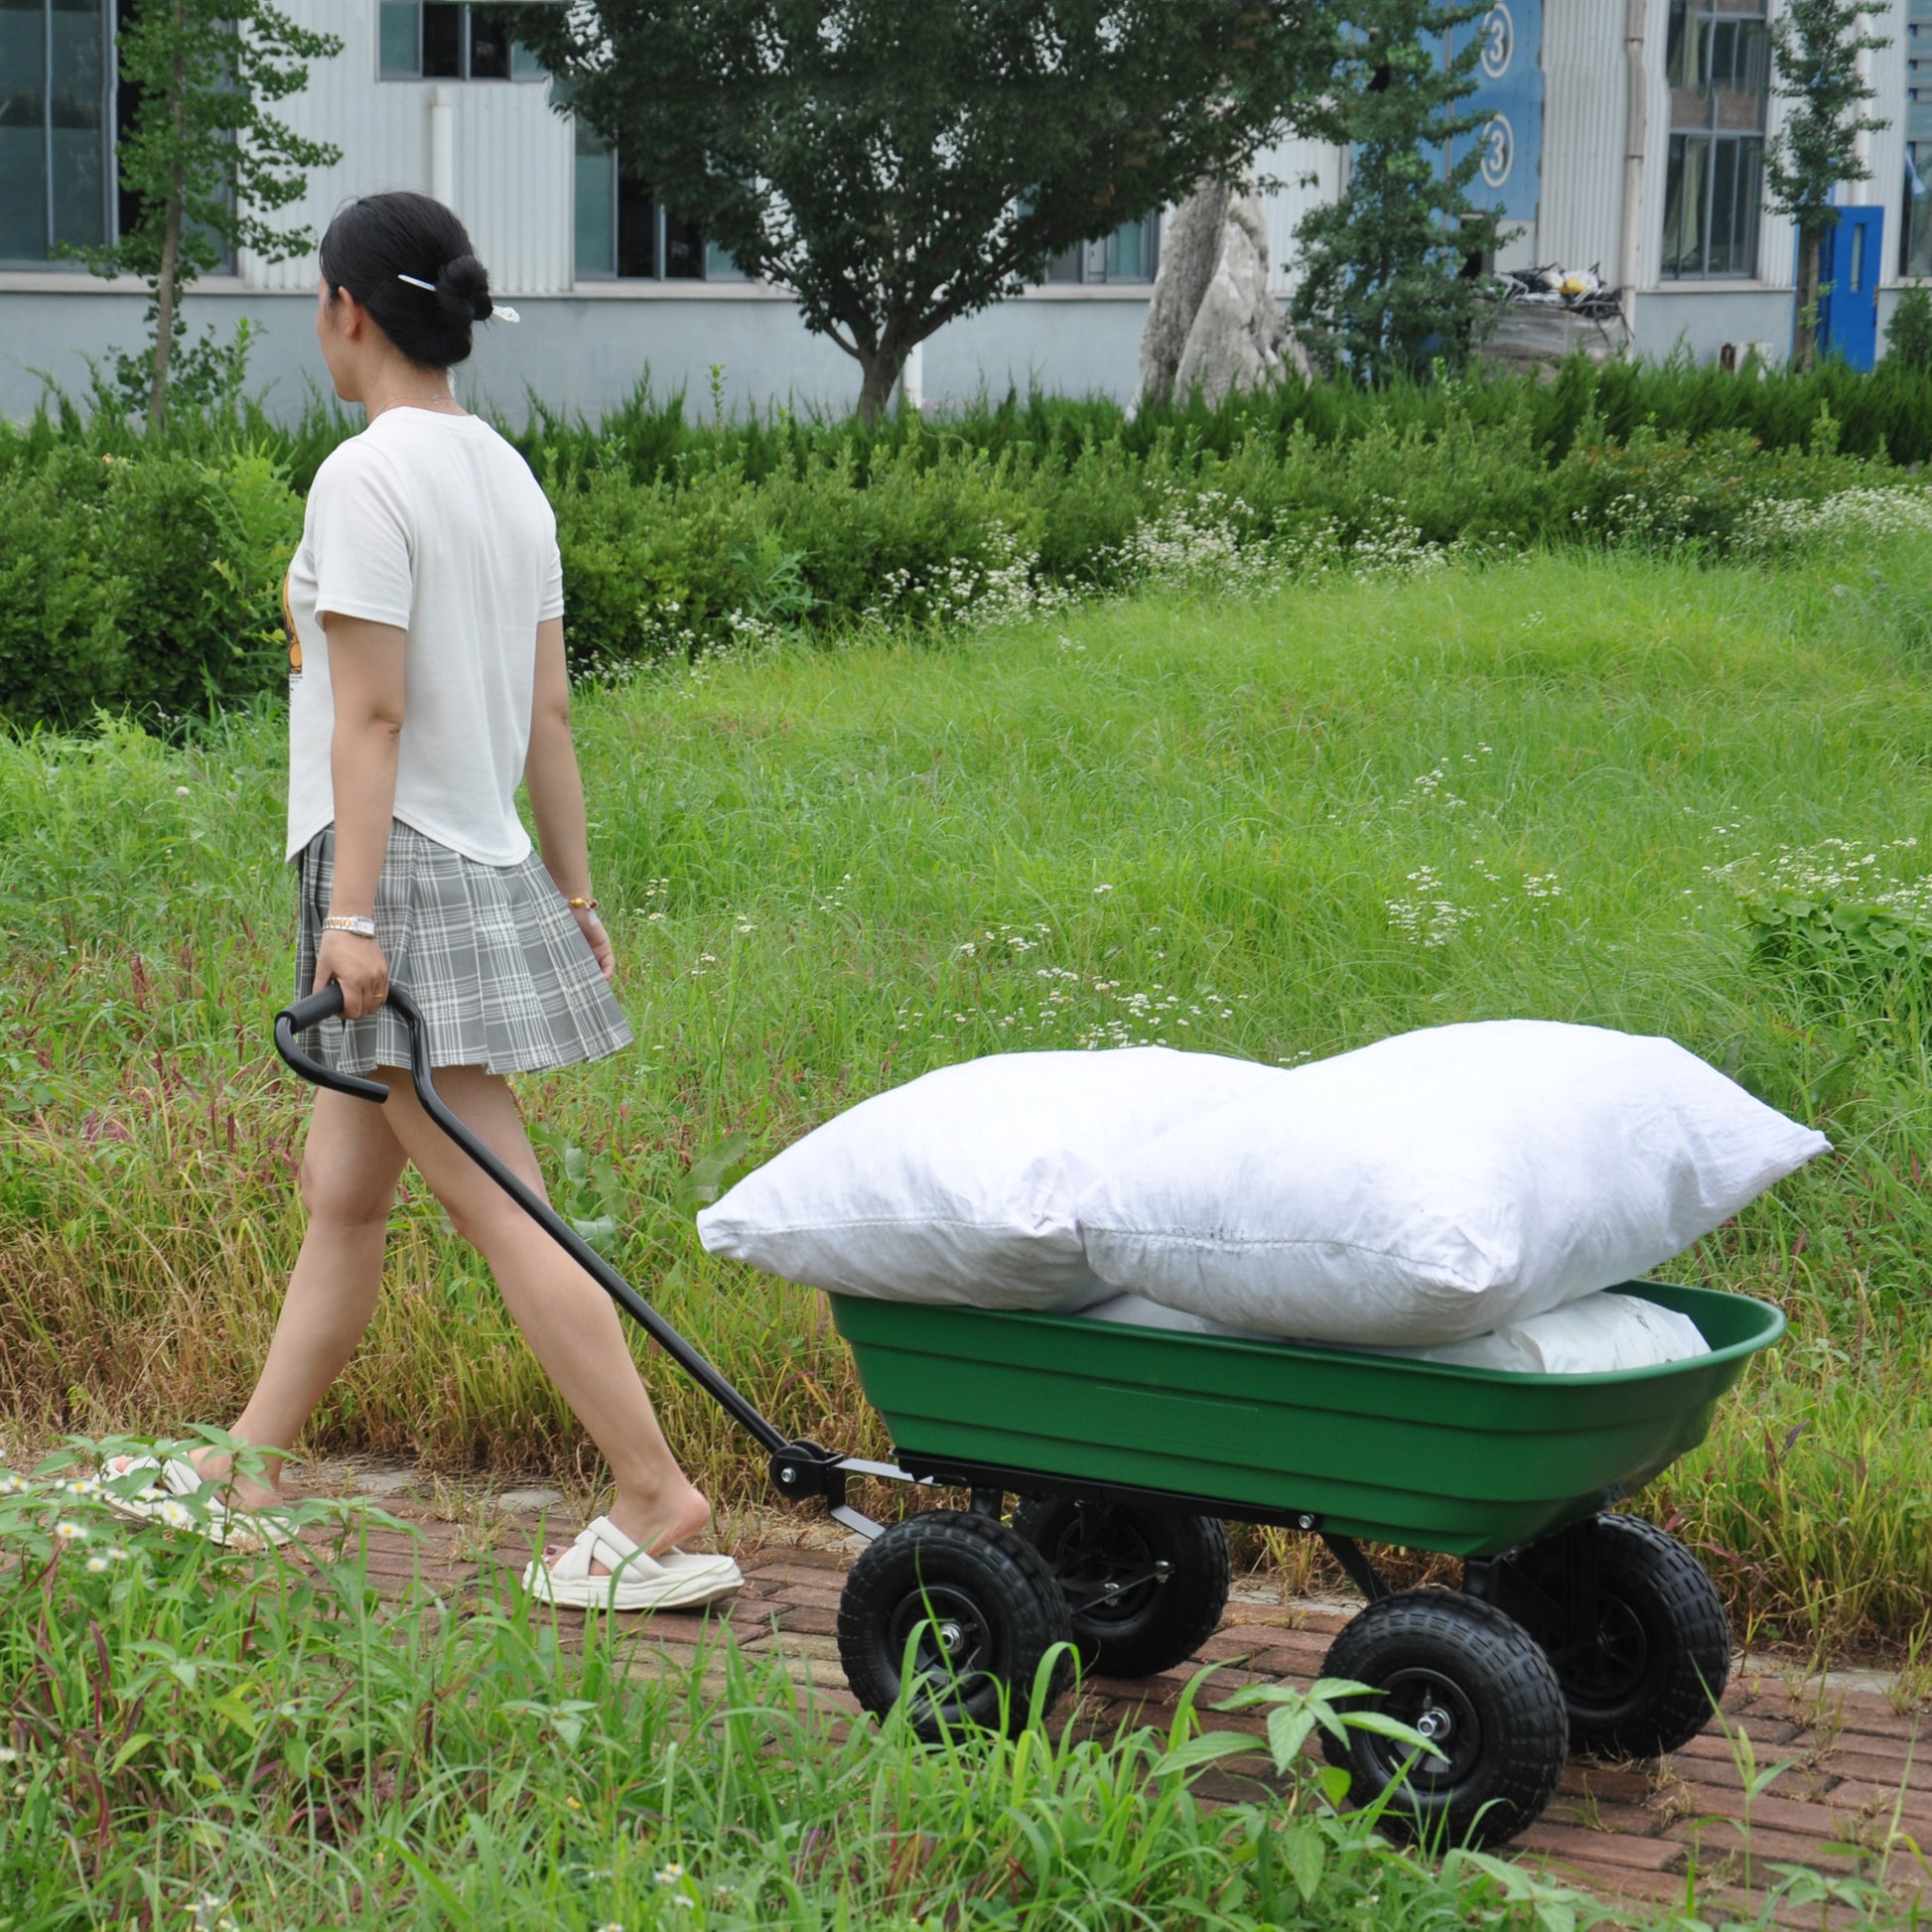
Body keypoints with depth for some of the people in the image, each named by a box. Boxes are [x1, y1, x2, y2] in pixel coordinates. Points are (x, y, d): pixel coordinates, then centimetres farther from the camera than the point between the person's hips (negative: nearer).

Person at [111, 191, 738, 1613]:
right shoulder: (508, 475, 12)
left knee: (499, 1211, -8)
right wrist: (575, 892, 16)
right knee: (341, 1194, 16)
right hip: (491, 872, 9)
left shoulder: (366, 475, -13)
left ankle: (660, 1510, -9)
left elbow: (372, 710, -18)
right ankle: (245, 1478, 26)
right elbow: (550, 710, 12)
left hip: (403, 873, -9)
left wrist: (353, 907, -19)